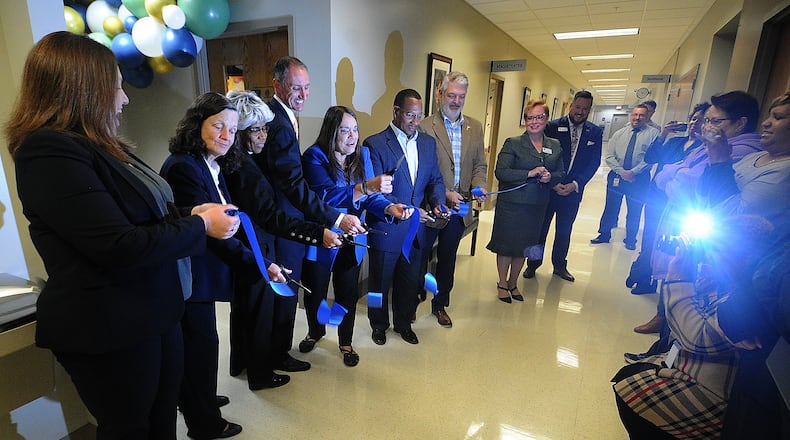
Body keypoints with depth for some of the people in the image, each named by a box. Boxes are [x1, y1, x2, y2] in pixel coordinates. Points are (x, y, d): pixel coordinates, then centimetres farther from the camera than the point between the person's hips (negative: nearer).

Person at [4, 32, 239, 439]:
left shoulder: (95, 144, 8)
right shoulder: (49, 153, -21)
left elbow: (139, 214, 14)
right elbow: (122, 247, -27)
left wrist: (191, 212, -3)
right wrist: (201, 227, -18)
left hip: (154, 311, 9)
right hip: (108, 329, -8)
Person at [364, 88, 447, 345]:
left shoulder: (428, 143, 6)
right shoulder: (375, 144, -14)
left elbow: (435, 180, 12)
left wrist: (437, 203, -9)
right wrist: (408, 211, -22)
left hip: (416, 229, 5)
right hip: (386, 229, -5)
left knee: (410, 281, 19)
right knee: (380, 281, 15)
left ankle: (404, 324, 43)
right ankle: (379, 325, 40)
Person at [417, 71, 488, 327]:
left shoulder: (475, 127, 7)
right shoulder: (425, 127, -11)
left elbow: (479, 164, 10)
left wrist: (479, 186, -10)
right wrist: (445, 194, -22)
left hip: (458, 209, 5)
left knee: (447, 259, 19)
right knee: (420, 258, 11)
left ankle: (440, 304, 38)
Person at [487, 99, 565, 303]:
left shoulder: (555, 146, 9)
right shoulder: (513, 143, -5)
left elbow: (561, 173, 11)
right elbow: (500, 172, -15)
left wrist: (550, 177, -11)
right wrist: (529, 173, -21)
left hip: (538, 206, 4)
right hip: (511, 204, -4)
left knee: (524, 247, 14)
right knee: (506, 244, 6)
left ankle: (513, 283, 33)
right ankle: (502, 284, 26)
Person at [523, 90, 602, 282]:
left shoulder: (595, 132, 2)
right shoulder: (553, 126, -6)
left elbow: (594, 163, 0)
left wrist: (576, 184, -13)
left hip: (573, 190, 3)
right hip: (548, 187, -2)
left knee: (564, 231, 16)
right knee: (540, 228, 9)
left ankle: (560, 266, 33)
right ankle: (533, 264, 25)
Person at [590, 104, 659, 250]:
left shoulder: (653, 133, -3)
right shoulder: (619, 133, 5)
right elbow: (609, 156, 0)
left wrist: (633, 172, -18)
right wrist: (622, 172, -12)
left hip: (639, 178, -2)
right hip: (617, 175, 2)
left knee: (635, 210, 11)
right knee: (610, 207, 9)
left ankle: (630, 240, 28)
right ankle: (604, 235, 24)